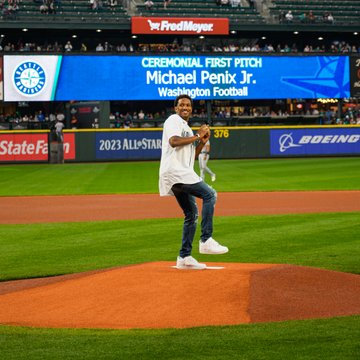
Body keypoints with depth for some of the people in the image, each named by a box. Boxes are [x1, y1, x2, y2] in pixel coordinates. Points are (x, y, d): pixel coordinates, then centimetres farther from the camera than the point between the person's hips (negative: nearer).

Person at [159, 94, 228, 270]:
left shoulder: (187, 129, 27)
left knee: (191, 212, 11)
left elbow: (191, 155, 24)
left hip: (183, 175, 10)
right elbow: (173, 141, -20)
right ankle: (206, 241, -21)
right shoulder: (173, 120, -1)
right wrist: (197, 136, -12)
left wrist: (202, 141, 11)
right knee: (209, 195, -18)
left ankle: (184, 257, 14)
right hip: (175, 171, -10)